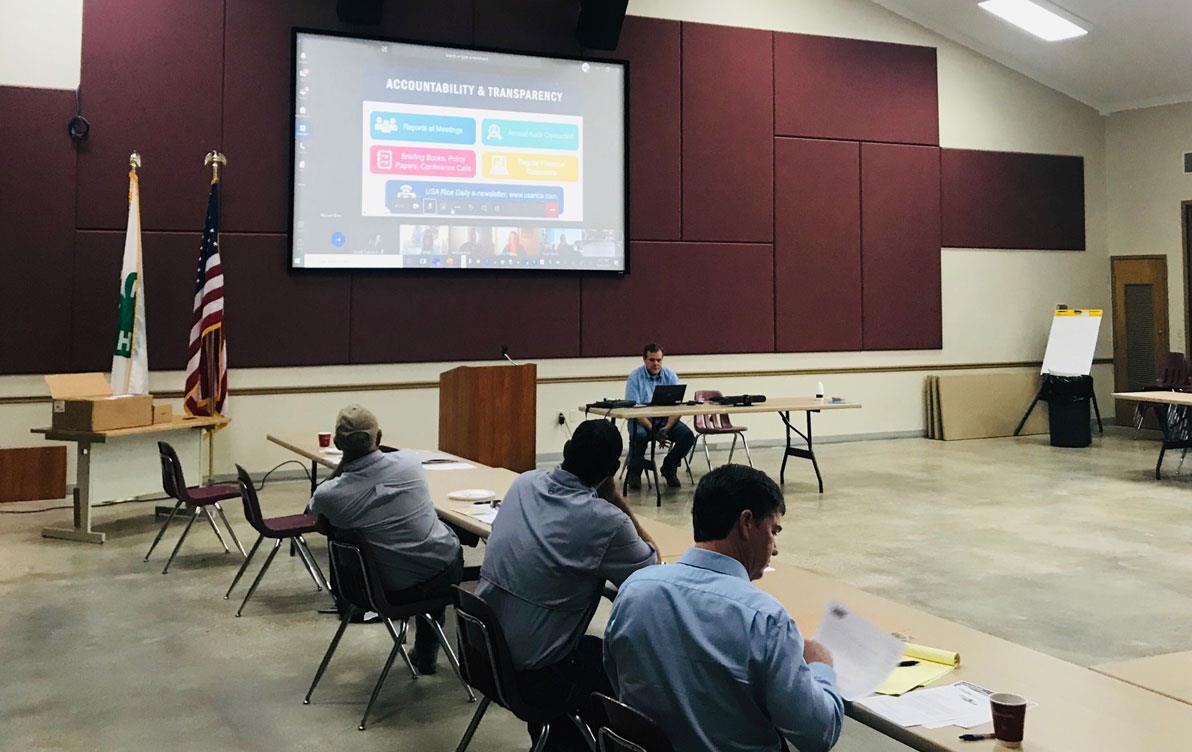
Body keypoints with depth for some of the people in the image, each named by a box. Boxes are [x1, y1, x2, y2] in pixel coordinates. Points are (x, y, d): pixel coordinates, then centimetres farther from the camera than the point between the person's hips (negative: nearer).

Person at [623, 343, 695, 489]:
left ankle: (669, 469, 5)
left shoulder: (670, 376, 1)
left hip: (666, 418, 3)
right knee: (639, 435, -35)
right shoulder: (635, 377, -8)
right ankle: (634, 472, -9)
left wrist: (667, 427, -23)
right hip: (641, 419, -3)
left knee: (687, 435, -21)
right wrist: (653, 431, -26)